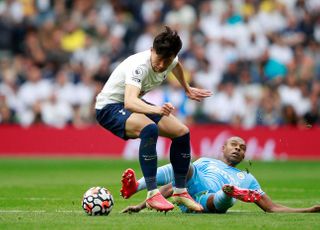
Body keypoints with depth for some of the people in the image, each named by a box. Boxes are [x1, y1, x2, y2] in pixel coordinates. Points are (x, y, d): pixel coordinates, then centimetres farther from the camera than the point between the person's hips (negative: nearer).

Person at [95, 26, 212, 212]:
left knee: (182, 132, 3)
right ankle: (152, 194, -32)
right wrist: (156, 110, -68)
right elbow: (129, 102, -51)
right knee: (149, 129, -36)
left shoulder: (170, 61, -11)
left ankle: (180, 192, 15)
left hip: (137, 105, 9)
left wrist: (188, 90, 32)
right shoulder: (139, 66, -34)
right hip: (109, 107, -9)